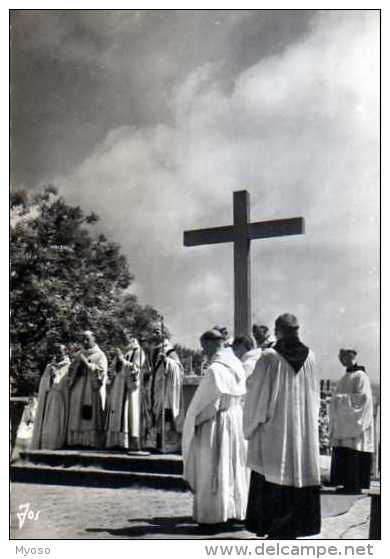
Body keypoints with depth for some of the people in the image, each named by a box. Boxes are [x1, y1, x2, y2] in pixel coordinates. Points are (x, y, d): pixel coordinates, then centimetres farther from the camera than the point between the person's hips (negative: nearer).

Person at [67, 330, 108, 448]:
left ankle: (93, 441, -12)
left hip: (93, 391, -5)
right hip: (78, 391, 5)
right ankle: (77, 441, -2)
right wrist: (77, 362, -3)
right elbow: (71, 370, 16)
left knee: (92, 416, -11)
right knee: (77, 416, -2)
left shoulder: (100, 355, 5)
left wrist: (87, 363, -13)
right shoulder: (79, 354, 20)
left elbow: (101, 371, -7)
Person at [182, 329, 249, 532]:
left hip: (216, 424, -8)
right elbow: (242, 398, 7)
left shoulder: (214, 370, -22)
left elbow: (202, 403, -16)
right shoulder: (237, 366, 0)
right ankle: (236, 510, 30)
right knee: (235, 468, 19)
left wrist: (192, 423, -2)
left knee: (212, 471, 5)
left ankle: (213, 517, 13)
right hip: (236, 421, 8)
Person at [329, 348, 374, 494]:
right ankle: (347, 483, 9)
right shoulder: (346, 377, 19)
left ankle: (355, 485, -5)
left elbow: (363, 397, -17)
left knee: (353, 455, -8)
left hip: (354, 424, -8)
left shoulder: (360, 376, -7)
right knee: (342, 455, 5)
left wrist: (341, 398, -14)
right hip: (343, 425, 8)